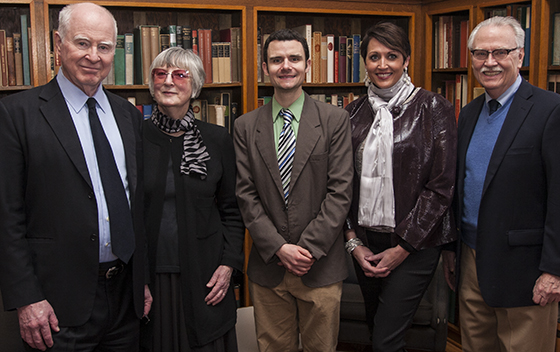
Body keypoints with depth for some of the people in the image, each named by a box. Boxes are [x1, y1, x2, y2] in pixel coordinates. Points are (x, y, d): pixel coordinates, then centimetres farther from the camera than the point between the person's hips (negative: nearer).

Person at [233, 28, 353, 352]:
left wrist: (309, 247, -13)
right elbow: (246, 195, 0)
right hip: (268, 267, 2)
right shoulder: (246, 126, 4)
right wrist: (279, 248, -10)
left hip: (321, 267, -1)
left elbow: (340, 192, -6)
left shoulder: (335, 120, -2)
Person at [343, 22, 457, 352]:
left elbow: (442, 185, -10)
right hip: (364, 241, 4)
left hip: (414, 243, -4)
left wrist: (403, 247, -11)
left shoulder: (433, 108, -6)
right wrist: (353, 240, 0)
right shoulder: (355, 112, 7)